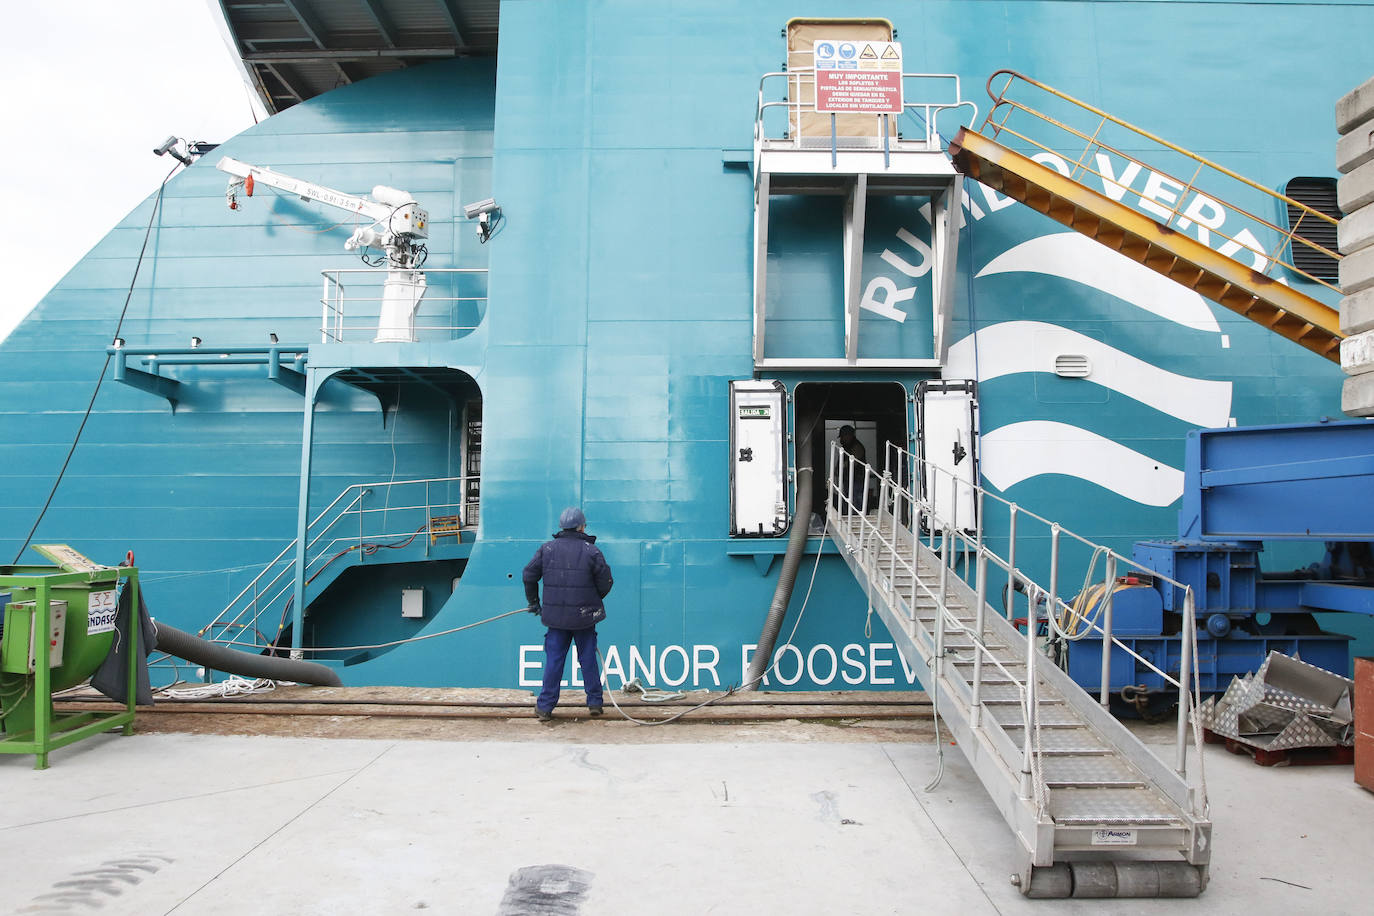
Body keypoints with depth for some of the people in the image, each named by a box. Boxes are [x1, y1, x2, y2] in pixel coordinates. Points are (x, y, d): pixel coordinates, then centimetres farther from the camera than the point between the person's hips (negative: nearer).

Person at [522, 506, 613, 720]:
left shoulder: (547, 549, 0)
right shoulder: (591, 551, -6)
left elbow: (528, 575, 3)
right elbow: (606, 582, -4)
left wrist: (533, 602, 16)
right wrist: (594, 599, 16)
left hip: (556, 616, 1)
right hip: (585, 615, -1)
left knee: (553, 660, 7)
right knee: (588, 659, 11)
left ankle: (545, 706, 10)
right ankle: (594, 703, 17)